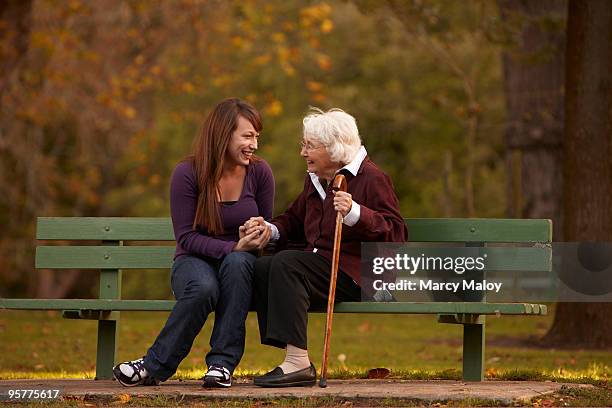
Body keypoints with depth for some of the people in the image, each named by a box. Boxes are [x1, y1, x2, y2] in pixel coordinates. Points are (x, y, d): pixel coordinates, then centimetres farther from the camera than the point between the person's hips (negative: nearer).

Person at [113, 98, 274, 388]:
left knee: (237, 263, -37)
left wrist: (261, 235, -15)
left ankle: (222, 364, -31)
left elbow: (266, 228, 11)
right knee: (203, 287, -39)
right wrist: (233, 246, -24)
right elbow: (186, 237, -10)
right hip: (195, 260, -2)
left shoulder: (259, 172, -3)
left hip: (240, 262, 2)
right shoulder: (187, 173, -10)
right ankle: (156, 367, -24)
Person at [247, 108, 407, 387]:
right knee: (262, 267, -15)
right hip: (320, 265, 8)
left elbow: (396, 234, -14)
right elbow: (295, 219, 36)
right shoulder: (315, 180, 21)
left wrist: (354, 213, -27)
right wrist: (271, 229, 13)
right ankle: (296, 360, -20)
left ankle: (297, 362, -33)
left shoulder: (371, 178, -5)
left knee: (286, 263, -28)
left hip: (356, 274, -8)